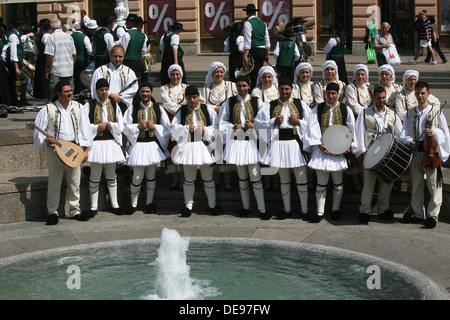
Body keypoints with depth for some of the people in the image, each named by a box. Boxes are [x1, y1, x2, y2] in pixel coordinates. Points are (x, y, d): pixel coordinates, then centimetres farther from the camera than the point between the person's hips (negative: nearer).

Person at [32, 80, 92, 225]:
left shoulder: (77, 107, 8)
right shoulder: (48, 109, -1)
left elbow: (84, 129, 10)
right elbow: (38, 131, 1)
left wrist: (85, 149, 5)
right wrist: (45, 140, -19)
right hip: (55, 149, -3)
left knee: (74, 182, 6)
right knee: (54, 183, -2)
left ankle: (74, 210, 17)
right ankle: (52, 212, 8)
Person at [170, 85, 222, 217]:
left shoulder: (207, 109, 4)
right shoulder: (181, 111, 6)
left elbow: (216, 127, 2)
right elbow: (174, 128, 0)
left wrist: (205, 130, -14)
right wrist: (187, 129, -15)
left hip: (205, 146, 0)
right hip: (188, 146, 1)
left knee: (208, 178, 6)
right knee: (189, 179, 7)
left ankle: (212, 205, 16)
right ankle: (188, 205, 16)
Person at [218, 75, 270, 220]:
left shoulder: (257, 102, 1)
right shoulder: (229, 102, 5)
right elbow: (222, 122, 8)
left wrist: (253, 125, -15)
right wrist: (233, 126, -10)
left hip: (252, 141, -2)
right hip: (236, 141, 2)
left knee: (256, 177, -6)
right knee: (242, 177, 12)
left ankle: (262, 209, 1)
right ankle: (245, 207, 24)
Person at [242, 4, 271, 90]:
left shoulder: (248, 23, -7)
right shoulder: (263, 23, 14)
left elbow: (247, 41, -14)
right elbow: (267, 40, 16)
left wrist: (245, 56, -15)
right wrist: (267, 54, 21)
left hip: (254, 51, -7)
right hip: (263, 51, 7)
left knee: (254, 75, -6)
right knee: (259, 73, 16)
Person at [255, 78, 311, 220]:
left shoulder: (300, 104, 8)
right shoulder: (271, 105, 9)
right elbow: (259, 121, 4)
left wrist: (298, 122, -10)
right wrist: (274, 121, -8)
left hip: (296, 143, -1)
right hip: (278, 143, 2)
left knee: (302, 178, -3)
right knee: (284, 178, 11)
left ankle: (304, 210, 7)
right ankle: (286, 209, 21)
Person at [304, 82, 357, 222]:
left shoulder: (346, 110, 5)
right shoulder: (318, 109, 6)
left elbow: (351, 130, 7)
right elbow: (313, 128, -1)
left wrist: (350, 146, -5)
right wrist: (319, 144, -13)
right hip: (322, 148, 0)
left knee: (338, 182, 7)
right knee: (321, 182, -1)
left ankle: (336, 209, 20)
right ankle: (320, 212, 4)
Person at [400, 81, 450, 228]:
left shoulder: (437, 112, 2)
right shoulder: (410, 113, 12)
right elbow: (404, 133, 10)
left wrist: (435, 133, -17)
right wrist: (409, 141, -10)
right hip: (415, 152, 4)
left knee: (434, 185, -5)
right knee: (416, 184, 10)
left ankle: (432, 215, 3)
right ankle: (418, 213, 20)